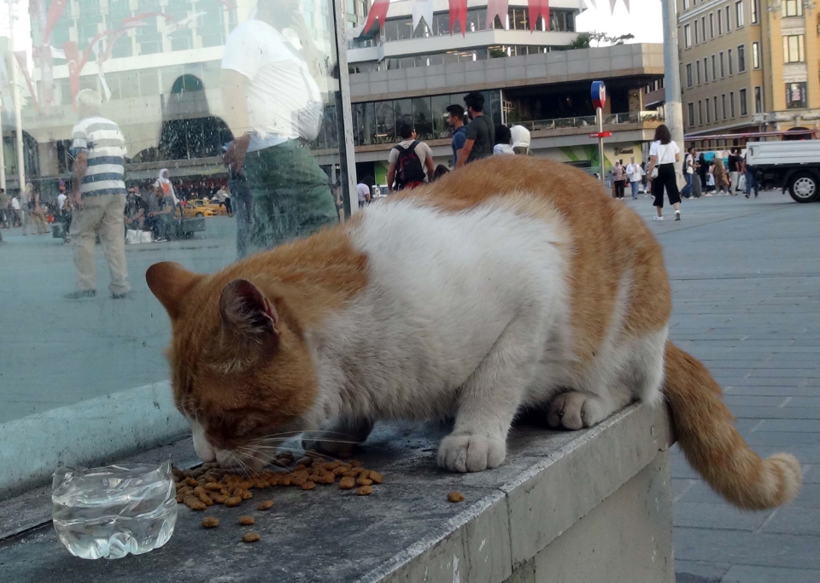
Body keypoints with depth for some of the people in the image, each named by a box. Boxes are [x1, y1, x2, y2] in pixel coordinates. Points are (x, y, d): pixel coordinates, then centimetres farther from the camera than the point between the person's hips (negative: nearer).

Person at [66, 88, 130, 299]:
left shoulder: (82, 127, -3)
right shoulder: (115, 127, 18)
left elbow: (81, 160, -13)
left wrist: (76, 189, -12)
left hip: (93, 190, -6)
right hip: (117, 189, 6)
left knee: (82, 235, 4)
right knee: (114, 238, 5)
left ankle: (86, 285, 2)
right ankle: (120, 286, 2)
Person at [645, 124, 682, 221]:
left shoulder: (655, 144, -8)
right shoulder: (673, 143, 5)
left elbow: (653, 160, -13)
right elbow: (677, 159, 6)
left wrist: (649, 172, -8)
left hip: (659, 169, -3)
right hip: (670, 168, 3)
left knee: (658, 191, 8)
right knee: (673, 189, 2)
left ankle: (660, 215, 16)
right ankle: (677, 210, -19)